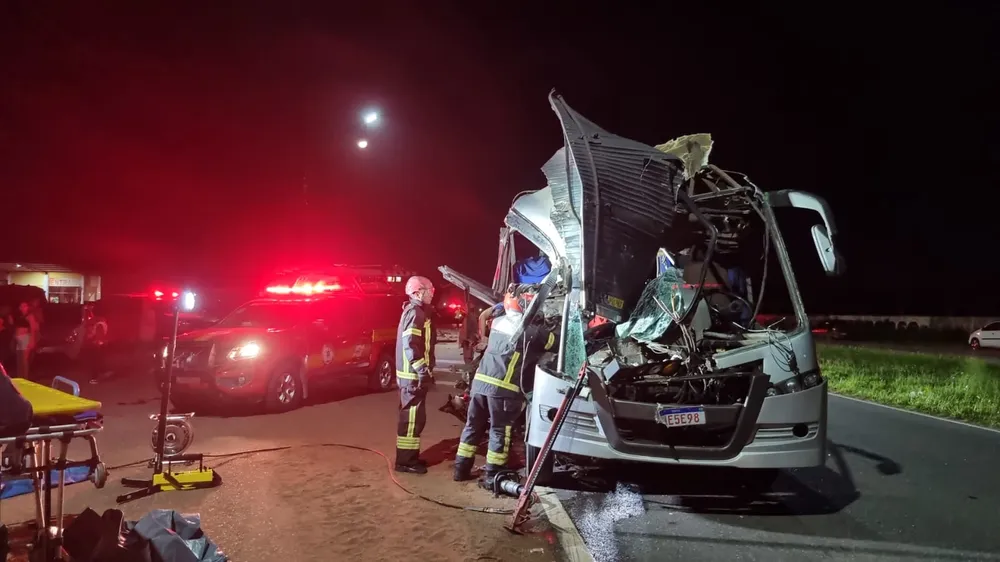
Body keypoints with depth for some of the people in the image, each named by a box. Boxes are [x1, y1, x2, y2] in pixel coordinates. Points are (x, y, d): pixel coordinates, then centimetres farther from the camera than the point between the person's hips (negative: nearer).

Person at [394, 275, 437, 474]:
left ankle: (409, 456, 24)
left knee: (414, 417, 16)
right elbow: (410, 345, -24)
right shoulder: (415, 313, -15)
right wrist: (422, 370, -25)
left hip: (415, 374, 11)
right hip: (413, 375, -11)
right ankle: (405, 460, 0)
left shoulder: (418, 312, 18)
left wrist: (426, 369, 24)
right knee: (412, 418, -6)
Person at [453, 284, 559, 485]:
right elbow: (556, 342, 0)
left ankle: (461, 469, 23)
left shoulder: (498, 321, 12)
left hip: (480, 381, 7)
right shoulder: (531, 330, -7)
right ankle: (492, 476, 10)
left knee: (473, 426, 15)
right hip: (503, 387, -6)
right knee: (500, 431, 5)